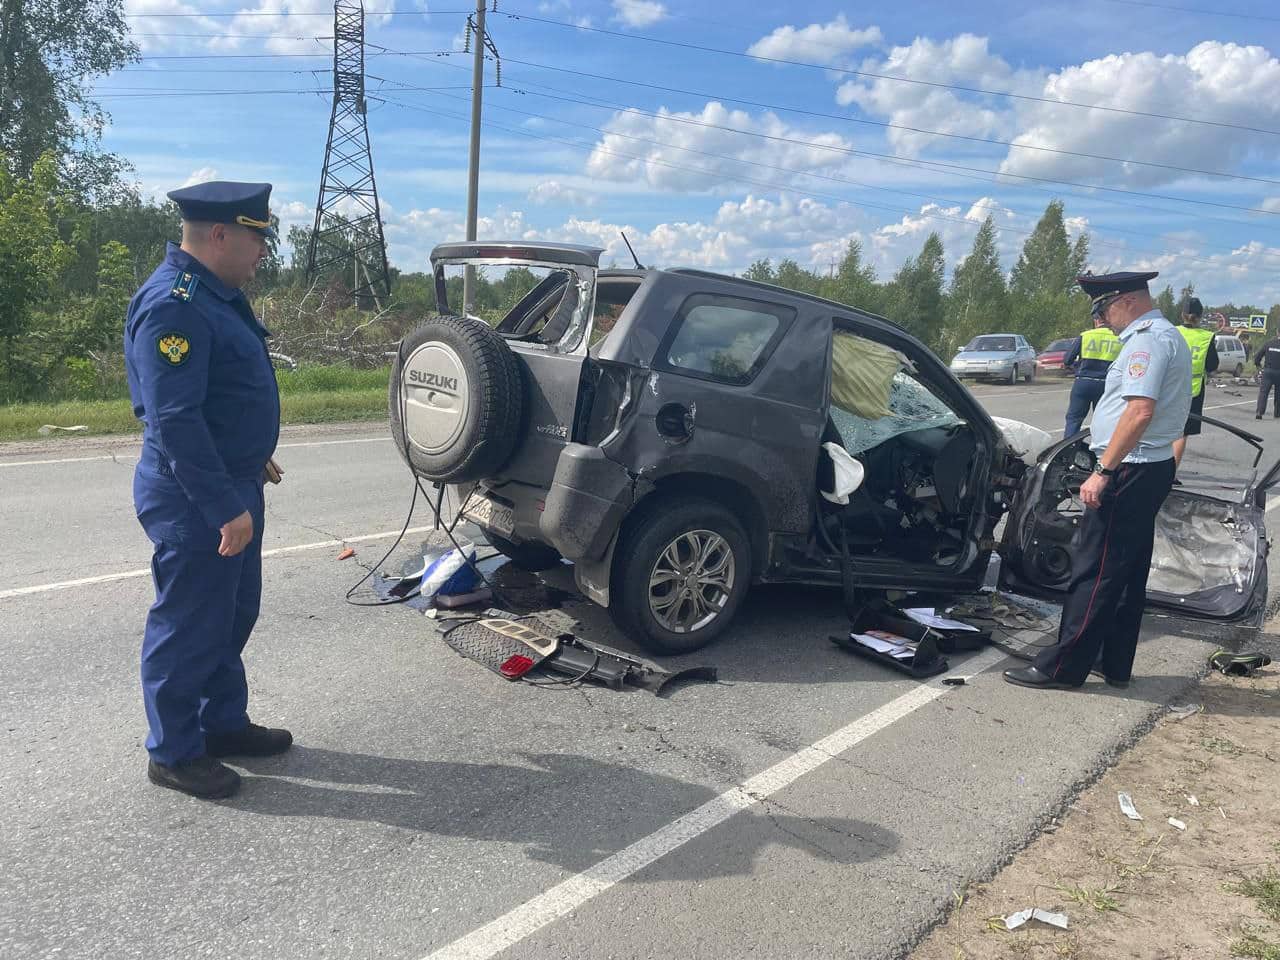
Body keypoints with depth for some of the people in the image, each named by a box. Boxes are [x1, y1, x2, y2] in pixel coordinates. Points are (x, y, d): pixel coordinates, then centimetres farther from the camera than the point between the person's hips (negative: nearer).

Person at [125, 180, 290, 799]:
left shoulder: (215, 293, 11)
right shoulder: (174, 305, -22)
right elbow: (174, 420, -27)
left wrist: (251, 458, 24)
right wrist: (225, 508, -26)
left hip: (229, 486, 10)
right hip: (193, 501, -10)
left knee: (233, 615, 19)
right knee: (189, 627, 3)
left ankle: (224, 723, 35)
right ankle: (174, 754, 20)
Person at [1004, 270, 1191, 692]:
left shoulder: (1148, 340, -14)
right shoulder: (1169, 336, 19)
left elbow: (1140, 412, -26)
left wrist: (1103, 471, -24)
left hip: (1129, 472, -11)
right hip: (1152, 469, 11)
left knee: (1094, 572, -6)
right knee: (1128, 574, 14)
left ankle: (1063, 667, -1)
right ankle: (1115, 665, 23)